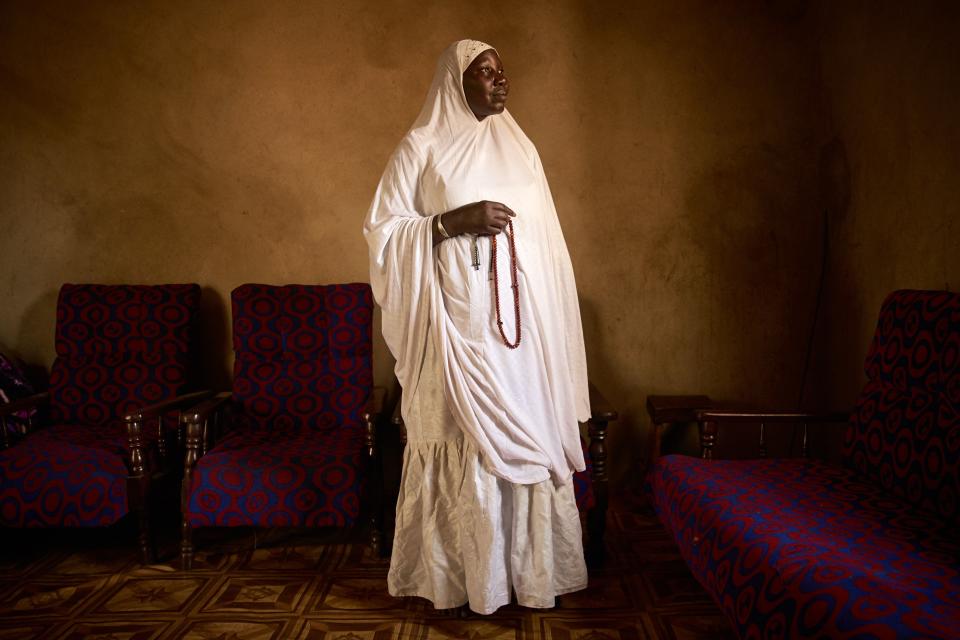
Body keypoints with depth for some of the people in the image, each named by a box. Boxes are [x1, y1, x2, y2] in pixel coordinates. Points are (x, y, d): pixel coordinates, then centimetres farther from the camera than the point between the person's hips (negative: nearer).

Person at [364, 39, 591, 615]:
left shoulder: (520, 147, 15)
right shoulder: (422, 147, 1)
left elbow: (545, 241, 16)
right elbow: (383, 230, -3)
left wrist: (554, 324, 11)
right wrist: (453, 221, -15)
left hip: (521, 321, 5)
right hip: (459, 322, -4)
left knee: (528, 438, 6)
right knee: (466, 444, -1)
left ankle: (533, 569, 21)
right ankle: (467, 575, 15)